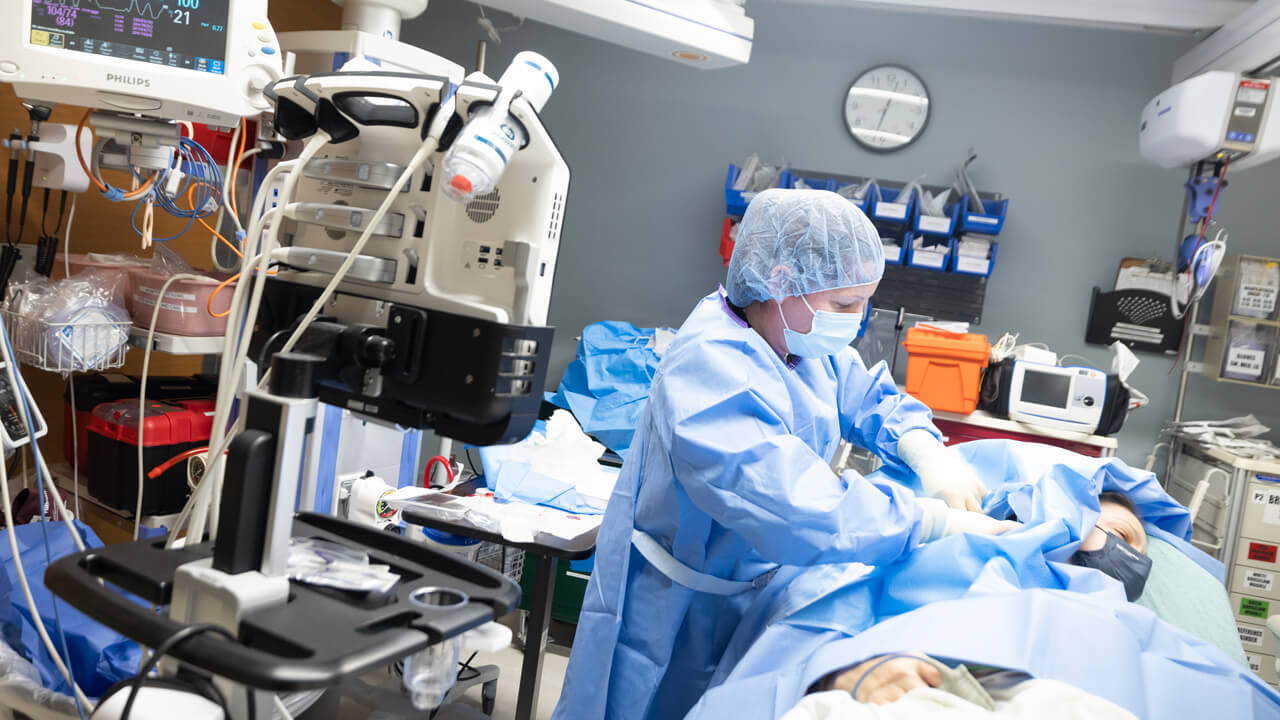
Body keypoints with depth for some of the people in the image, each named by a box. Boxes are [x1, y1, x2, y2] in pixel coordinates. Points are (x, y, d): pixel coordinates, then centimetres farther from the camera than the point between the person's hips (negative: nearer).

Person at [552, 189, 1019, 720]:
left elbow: (871, 398, 12)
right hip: (680, 621, -8)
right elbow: (799, 511, -40)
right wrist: (943, 522, -33)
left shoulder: (800, 339, -2)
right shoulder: (711, 368, -31)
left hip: (754, 592, 8)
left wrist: (925, 451, -10)